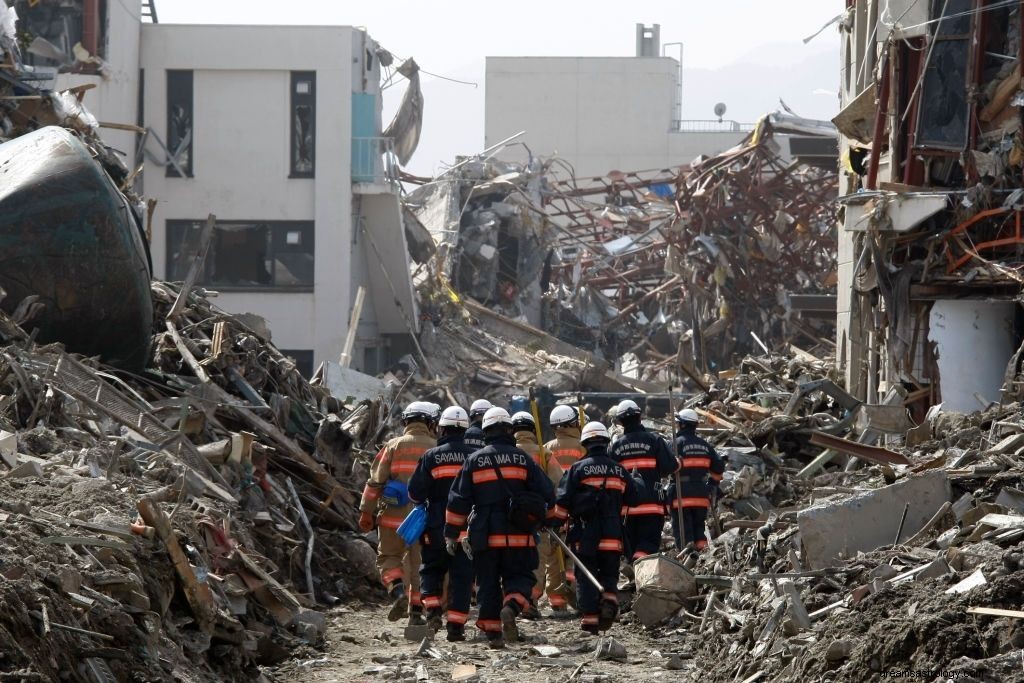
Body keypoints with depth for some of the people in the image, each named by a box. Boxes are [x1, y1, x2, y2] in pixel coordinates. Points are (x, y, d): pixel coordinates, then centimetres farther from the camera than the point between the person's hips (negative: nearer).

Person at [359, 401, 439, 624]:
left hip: (394, 517, -1)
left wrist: (366, 512, 3)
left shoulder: (394, 446, -1)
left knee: (389, 558, 13)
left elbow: (376, 481, -3)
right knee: (419, 565, 12)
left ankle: (398, 591, -12)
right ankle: (416, 611, 13)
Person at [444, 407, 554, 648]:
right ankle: (511, 606, -21)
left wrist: (451, 533, 8)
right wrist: (544, 516, 22)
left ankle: (492, 632, 5)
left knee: (487, 583, 9)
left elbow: (458, 500, 2)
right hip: (519, 536, 0)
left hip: (484, 536, 1)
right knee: (519, 576, 9)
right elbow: (546, 494, 3)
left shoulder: (474, 460, 2)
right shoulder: (523, 459, 1)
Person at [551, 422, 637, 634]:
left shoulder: (578, 469, -4)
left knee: (586, 576, 4)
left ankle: (590, 618, -2)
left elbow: (562, 501, -7)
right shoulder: (619, 470, 7)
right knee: (609, 573, 15)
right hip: (613, 536, 2)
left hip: (585, 535, -2)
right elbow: (633, 499, 17)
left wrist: (555, 522, 7)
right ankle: (610, 596, -14)